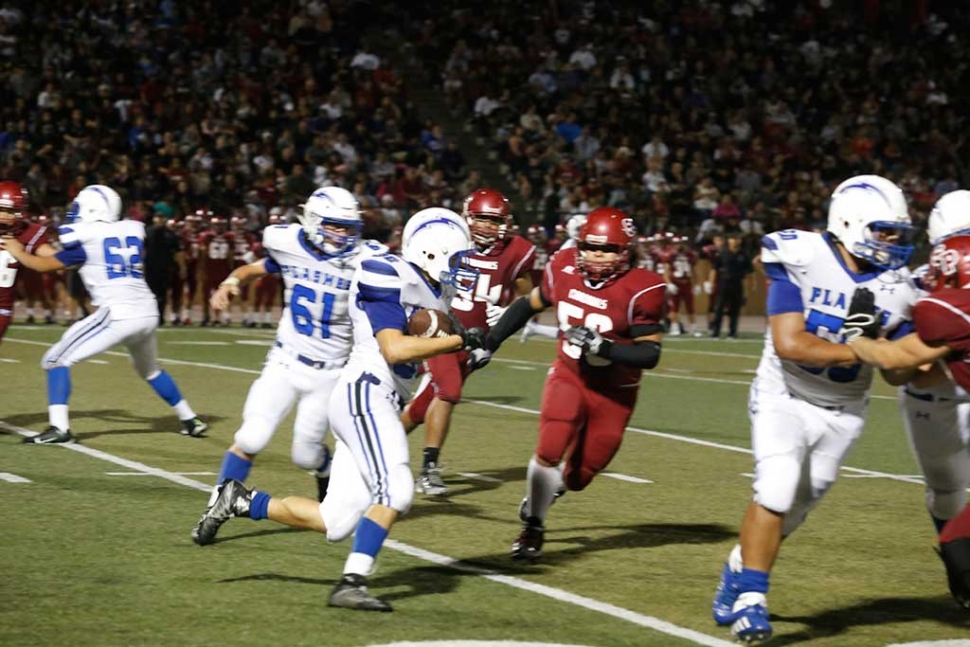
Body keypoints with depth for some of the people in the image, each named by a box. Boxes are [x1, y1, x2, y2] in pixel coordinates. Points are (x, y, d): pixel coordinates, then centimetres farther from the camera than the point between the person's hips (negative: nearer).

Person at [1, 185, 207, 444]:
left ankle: (59, 427, -12)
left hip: (117, 314, -6)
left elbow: (45, 265, 7)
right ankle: (189, 420, 36)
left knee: (56, 360, 1)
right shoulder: (133, 231, 13)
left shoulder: (85, 240, -2)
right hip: (148, 313, 6)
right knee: (150, 370, 32)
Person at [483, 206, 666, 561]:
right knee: (550, 450, -20)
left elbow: (650, 354, -23)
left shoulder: (640, 290, -23)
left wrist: (600, 346, -35)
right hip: (569, 376, 1)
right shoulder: (564, 269, -11)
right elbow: (530, 304, 7)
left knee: (577, 477, 7)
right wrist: (489, 343, 10)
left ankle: (543, 490, 43)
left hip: (613, 393, -1)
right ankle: (532, 528, 1)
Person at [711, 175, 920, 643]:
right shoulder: (803, 261, -19)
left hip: (841, 411, 4)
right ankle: (750, 598, -7)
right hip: (785, 398, -4)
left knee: (795, 507, 11)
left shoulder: (895, 288, -6)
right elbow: (789, 344, -25)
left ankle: (740, 571, 36)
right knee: (777, 491, -19)